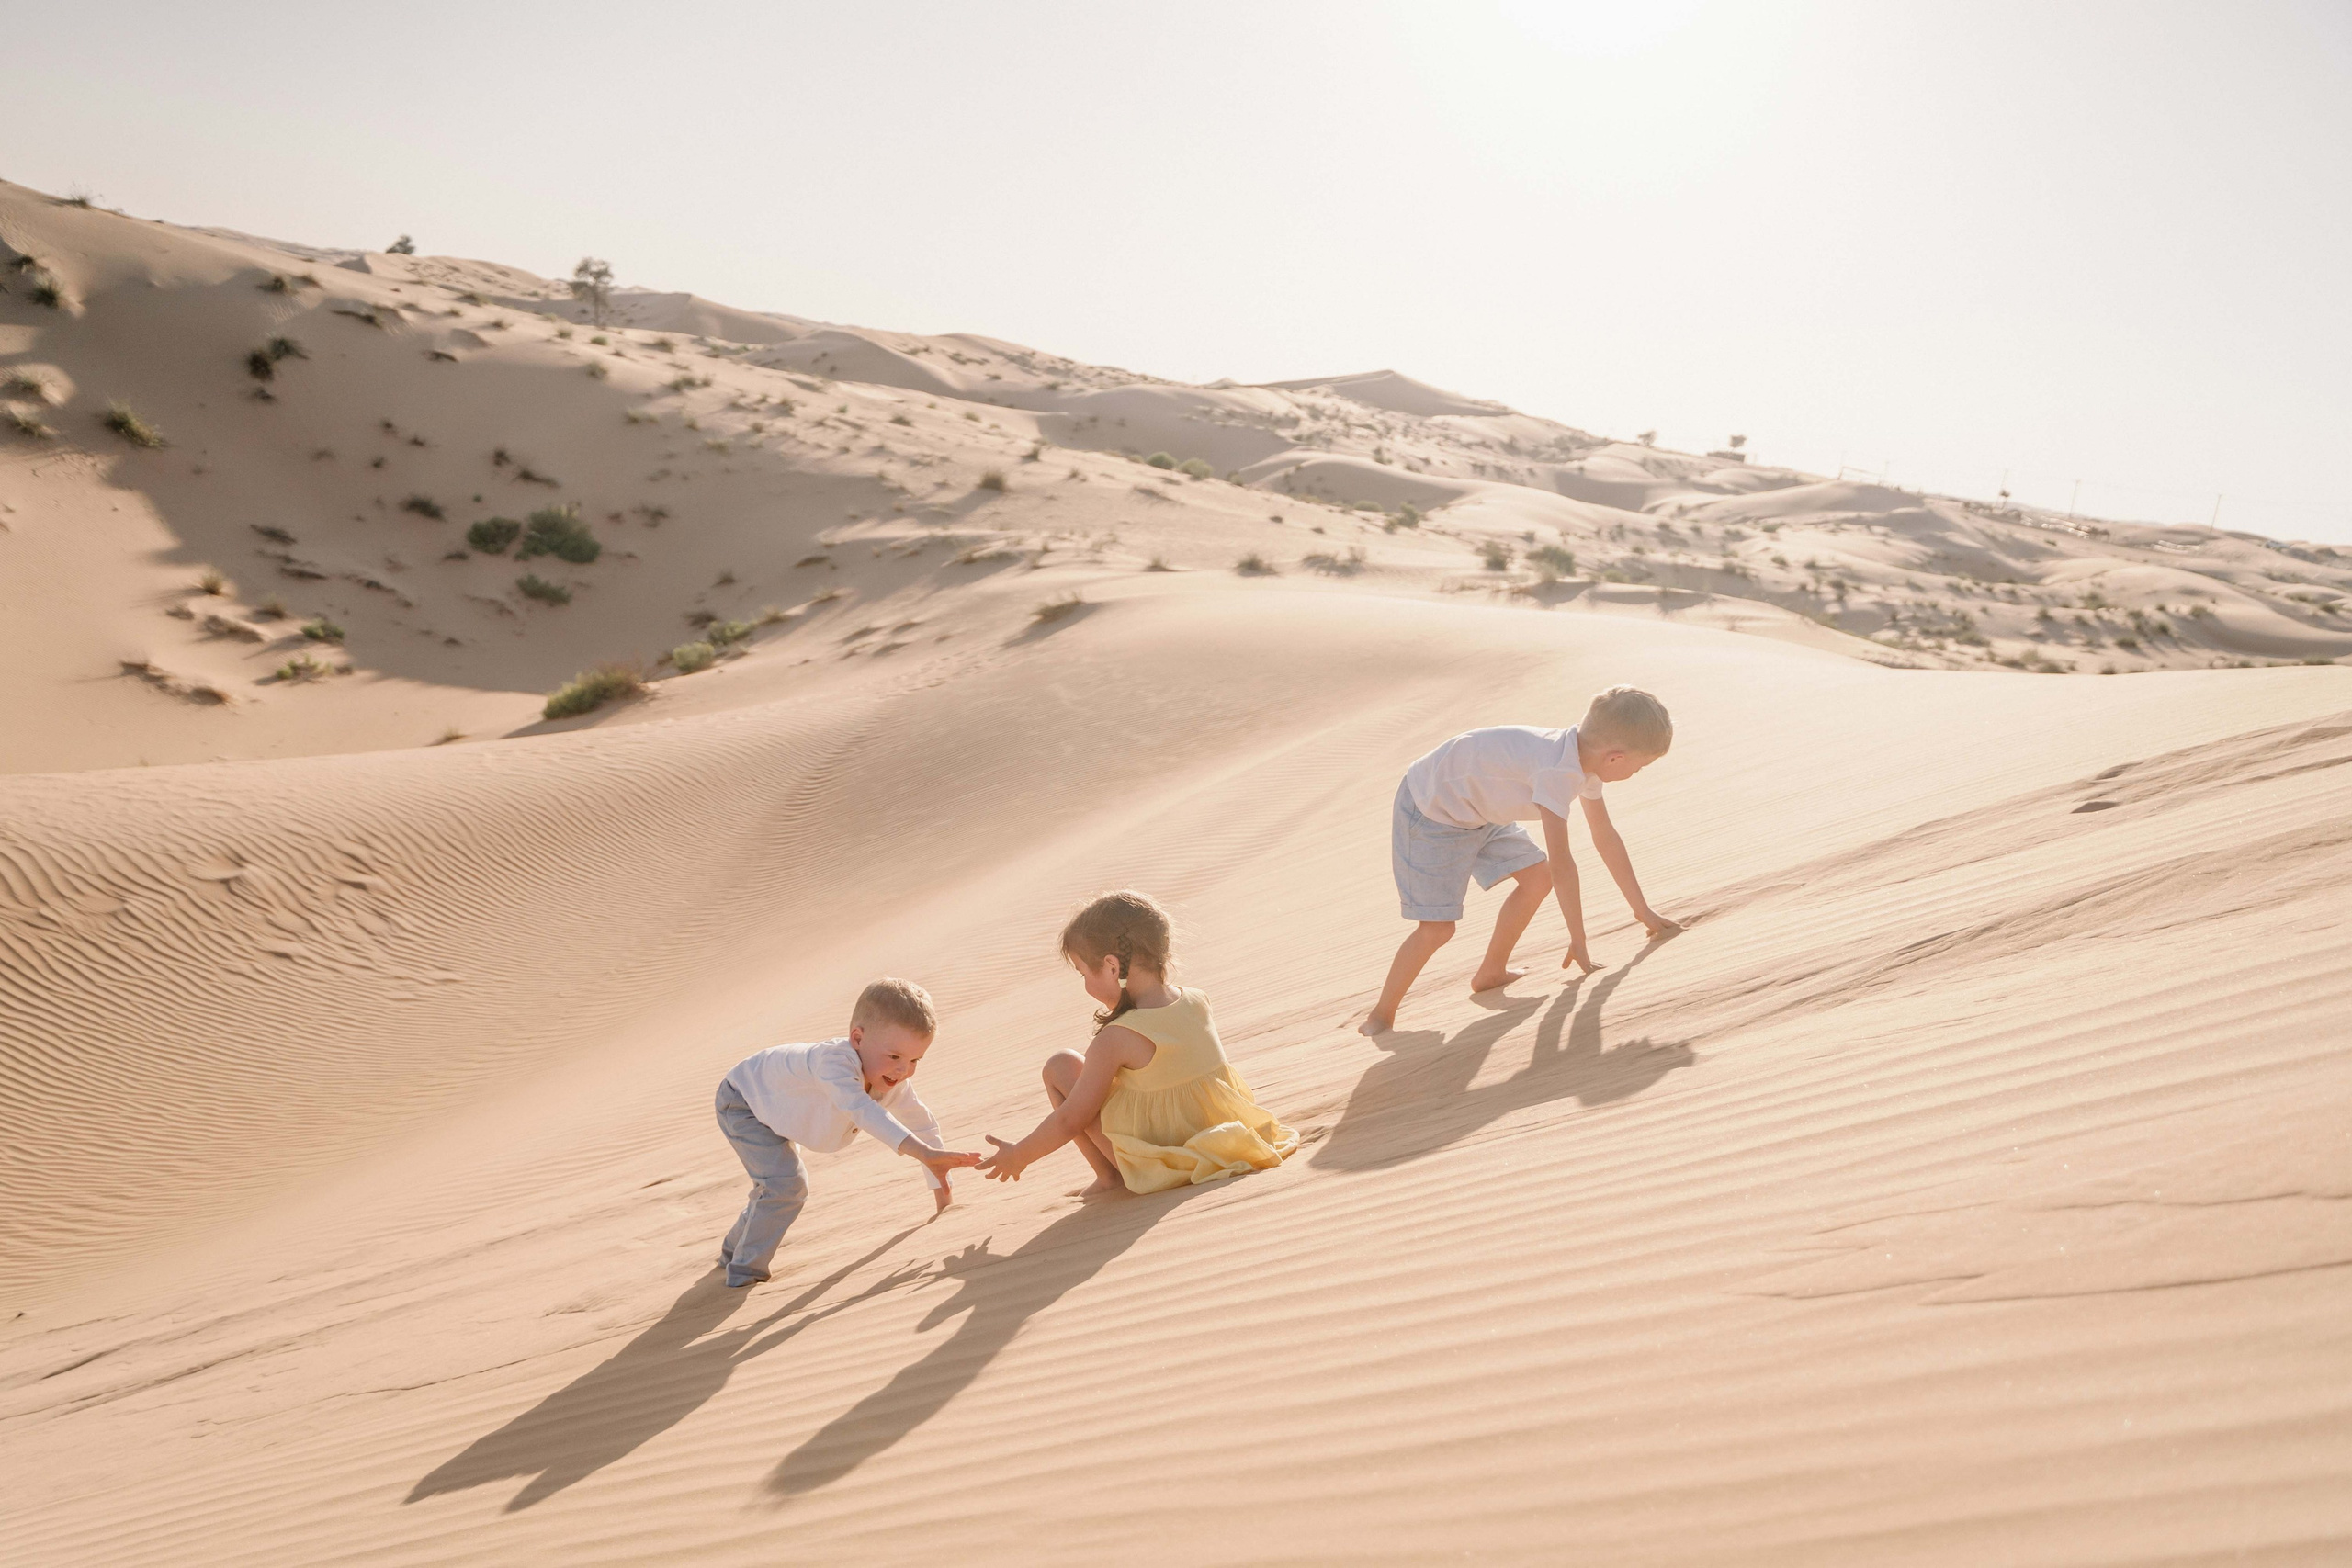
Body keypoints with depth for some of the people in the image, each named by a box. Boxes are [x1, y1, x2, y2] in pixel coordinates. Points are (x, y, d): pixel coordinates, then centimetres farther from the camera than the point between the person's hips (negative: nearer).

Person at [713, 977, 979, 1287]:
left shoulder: (895, 1084, -19)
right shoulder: (834, 1061, -46)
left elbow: (922, 1125, -4)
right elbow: (861, 1110, -63)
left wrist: (942, 1189, -4)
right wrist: (922, 1152, -70)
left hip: (773, 1107, 8)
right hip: (741, 1102, -8)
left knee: (779, 1184, 24)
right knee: (785, 1185, -21)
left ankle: (734, 1249, 50)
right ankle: (744, 1274, -3)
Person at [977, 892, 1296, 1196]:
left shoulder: (1117, 1039, -21)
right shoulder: (1197, 1002, -4)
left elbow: (1070, 1120, -15)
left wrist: (1017, 1157, -1)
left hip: (1156, 1164, -7)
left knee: (1060, 1066, -1)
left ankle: (1109, 1177, 5)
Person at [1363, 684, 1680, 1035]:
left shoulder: (1585, 759, -4)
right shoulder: (1558, 772, -35)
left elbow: (1605, 838, 8)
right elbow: (1561, 865, -34)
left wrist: (1643, 911, 14)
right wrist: (1579, 942, -24)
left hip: (1479, 807, 9)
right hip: (1430, 809, -9)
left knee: (1536, 876, 1)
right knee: (1437, 928, -13)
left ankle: (1491, 973, 18)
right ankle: (1381, 1017, 4)